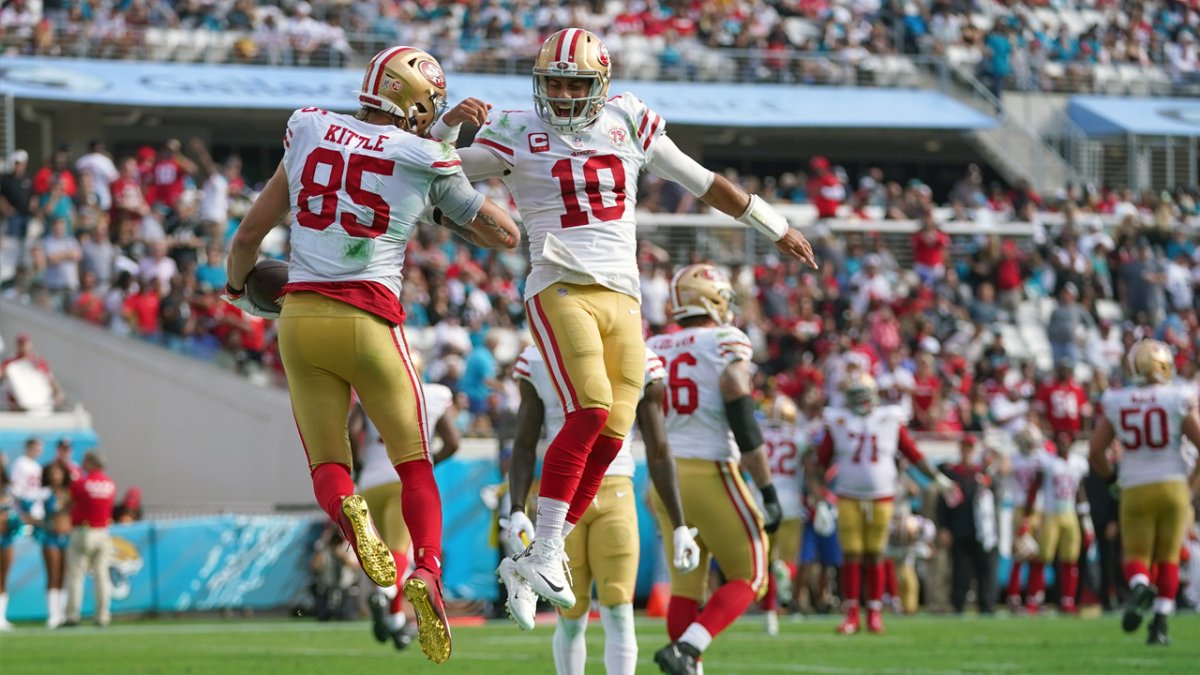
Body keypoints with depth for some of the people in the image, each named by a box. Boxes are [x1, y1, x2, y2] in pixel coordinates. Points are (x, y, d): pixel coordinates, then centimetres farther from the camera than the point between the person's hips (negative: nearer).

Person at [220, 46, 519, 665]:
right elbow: (505, 235, 8)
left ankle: (350, 515, -24)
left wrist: (238, 288, 32)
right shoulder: (425, 162, -2)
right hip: (369, 319, -2)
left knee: (327, 466, 11)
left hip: (302, 316, 2)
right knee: (414, 464, 12)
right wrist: (450, 212, 24)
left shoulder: (309, 134, 6)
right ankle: (427, 572, -13)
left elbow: (250, 232, 12)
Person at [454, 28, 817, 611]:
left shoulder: (627, 124, 12)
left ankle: (545, 554, 7)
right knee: (590, 412, -22)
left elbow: (703, 182, 21)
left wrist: (776, 229, 27)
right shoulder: (519, 135, 3)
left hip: (622, 296, 5)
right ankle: (543, 552, -18)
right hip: (561, 290, -5)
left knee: (610, 435, -3)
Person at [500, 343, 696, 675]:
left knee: (618, 615, -12)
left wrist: (680, 527, 5)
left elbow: (658, 452, 7)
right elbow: (525, 446, 6)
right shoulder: (538, 362, 3)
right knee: (571, 619, 2)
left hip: (615, 496, 0)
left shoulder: (638, 363, 3)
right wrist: (517, 510, -7)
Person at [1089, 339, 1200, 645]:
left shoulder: (1115, 404, 2)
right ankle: (1160, 624, 2)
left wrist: (1113, 475, 20)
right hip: (1172, 485, -1)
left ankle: (1139, 587, -25)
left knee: (1136, 555, 10)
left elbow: (1095, 453, 2)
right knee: (1168, 558, 11)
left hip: (1135, 490, 1)